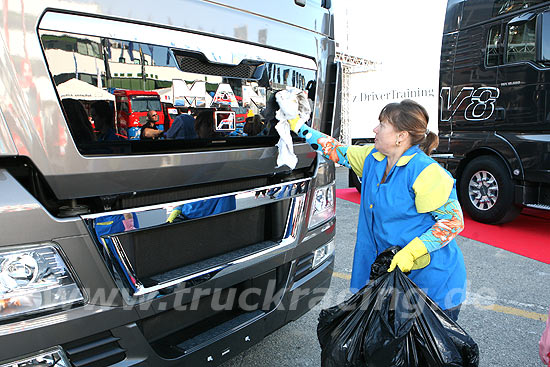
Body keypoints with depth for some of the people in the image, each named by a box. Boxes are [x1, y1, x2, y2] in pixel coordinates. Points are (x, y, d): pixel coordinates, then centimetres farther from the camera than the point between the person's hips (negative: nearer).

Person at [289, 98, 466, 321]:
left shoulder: (425, 172, -21)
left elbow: (453, 221, -18)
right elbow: (338, 152, 12)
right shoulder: (373, 158, 2)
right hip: (393, 270, 7)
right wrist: (298, 126, 12)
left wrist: (410, 252, -26)